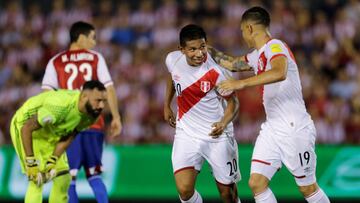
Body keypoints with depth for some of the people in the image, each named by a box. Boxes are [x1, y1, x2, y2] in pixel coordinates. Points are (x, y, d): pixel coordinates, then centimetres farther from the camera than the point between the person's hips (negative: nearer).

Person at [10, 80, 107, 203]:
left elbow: (67, 138, -5)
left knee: (63, 179, 5)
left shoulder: (90, 114, -15)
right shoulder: (60, 106, -40)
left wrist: (51, 161, -15)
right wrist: (30, 163, -31)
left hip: (50, 134, 8)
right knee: (37, 180, -18)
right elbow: (27, 128, -32)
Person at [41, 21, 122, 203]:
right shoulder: (96, 58, 7)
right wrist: (116, 117, 4)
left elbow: (46, 93, -4)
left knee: (69, 176, 1)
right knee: (93, 174, 12)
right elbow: (109, 88, 0)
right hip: (94, 124, 1)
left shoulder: (56, 62, 5)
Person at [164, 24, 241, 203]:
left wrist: (224, 123, -26)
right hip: (186, 133, 2)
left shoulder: (215, 72, -21)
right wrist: (166, 105, 21)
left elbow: (233, 102, -8)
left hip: (216, 134, -2)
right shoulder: (173, 60, -9)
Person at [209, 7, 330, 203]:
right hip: (271, 128, 8)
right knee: (256, 183, -3)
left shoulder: (275, 46, -15)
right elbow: (232, 63, 33)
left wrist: (242, 83, -40)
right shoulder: (258, 55, 13)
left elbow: (280, 73, -37)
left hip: (294, 129, -8)